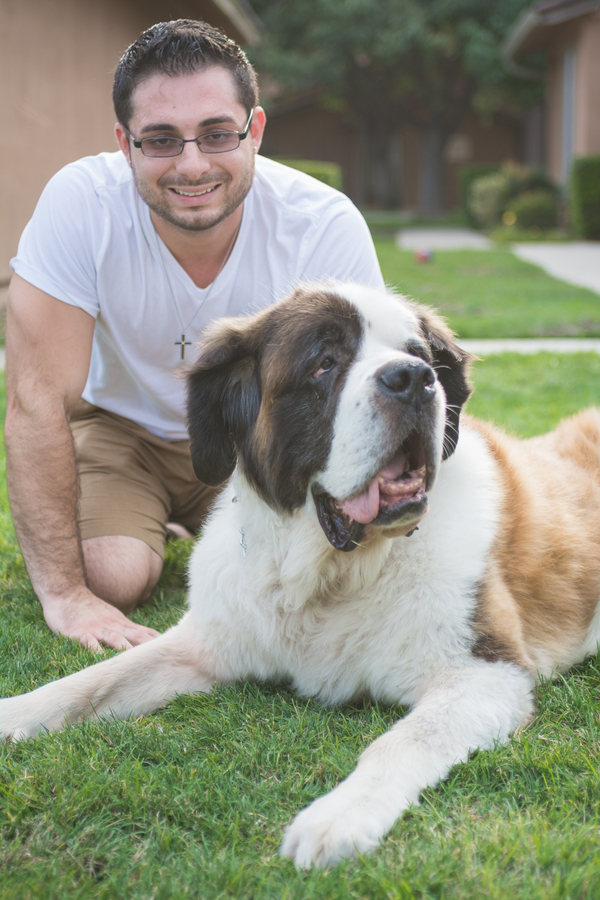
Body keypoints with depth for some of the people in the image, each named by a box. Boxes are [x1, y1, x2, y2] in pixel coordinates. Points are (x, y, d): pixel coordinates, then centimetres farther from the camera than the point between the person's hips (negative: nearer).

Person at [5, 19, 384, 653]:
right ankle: (145, 535, 13)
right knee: (112, 576, -26)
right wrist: (63, 594, -32)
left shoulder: (327, 226, -26)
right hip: (119, 427, -2)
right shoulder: (79, 204, -29)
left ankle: (210, 534, 17)